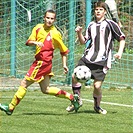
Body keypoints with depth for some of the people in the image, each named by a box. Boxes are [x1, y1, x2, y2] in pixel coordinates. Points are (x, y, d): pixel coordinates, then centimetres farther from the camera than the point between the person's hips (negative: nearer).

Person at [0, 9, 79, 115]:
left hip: (43, 62, -8)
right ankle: (72, 97, 26)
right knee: (46, 90, 18)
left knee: (24, 84, -4)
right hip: (39, 61, 8)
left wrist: (64, 65, 2)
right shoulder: (38, 28, 8)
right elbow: (28, 42, 4)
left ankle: (11, 108, 4)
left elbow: (64, 51, 3)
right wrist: (35, 42, -18)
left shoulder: (55, 34, -8)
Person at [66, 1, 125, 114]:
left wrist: (120, 52, -8)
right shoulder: (91, 25, 15)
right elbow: (83, 41, 18)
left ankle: (97, 106, 17)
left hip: (102, 61, -4)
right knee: (75, 76, -10)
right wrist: (79, 33, 0)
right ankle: (78, 101, 10)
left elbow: (122, 38, 5)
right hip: (88, 58, 4)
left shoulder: (110, 24, 0)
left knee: (97, 85, -11)